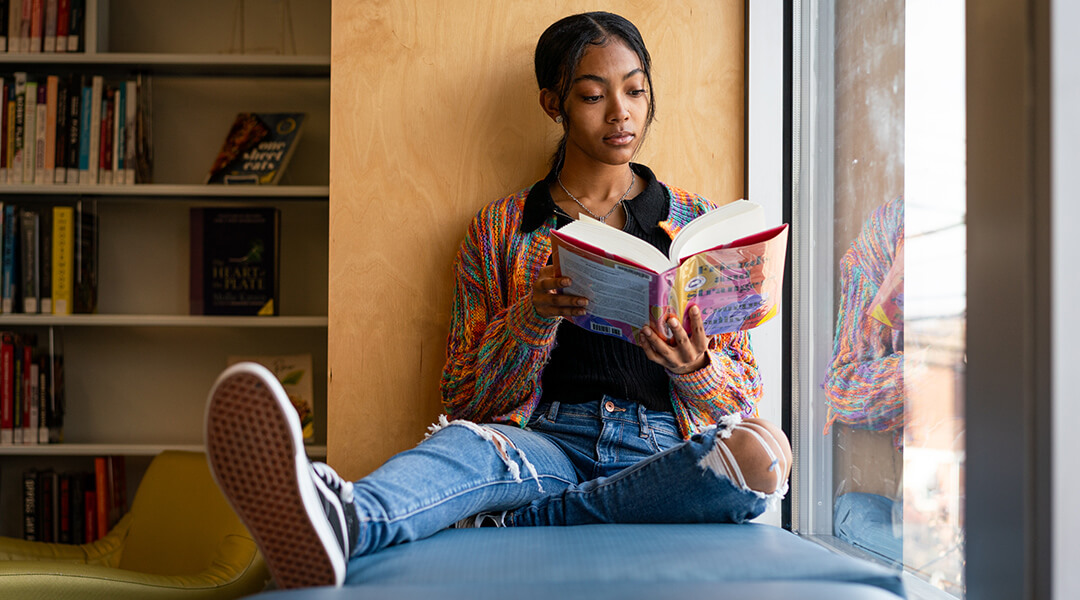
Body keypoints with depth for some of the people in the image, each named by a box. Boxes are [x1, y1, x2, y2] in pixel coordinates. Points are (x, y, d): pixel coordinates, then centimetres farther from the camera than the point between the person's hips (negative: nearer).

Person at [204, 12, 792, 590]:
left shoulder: (695, 221, 14)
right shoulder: (500, 230, 12)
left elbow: (744, 389, 12)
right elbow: (466, 398, 7)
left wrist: (694, 368, -13)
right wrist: (532, 315, -12)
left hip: (666, 450, 1)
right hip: (550, 443, 0)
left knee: (761, 451, -34)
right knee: (469, 442, -33)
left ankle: (503, 524, -29)